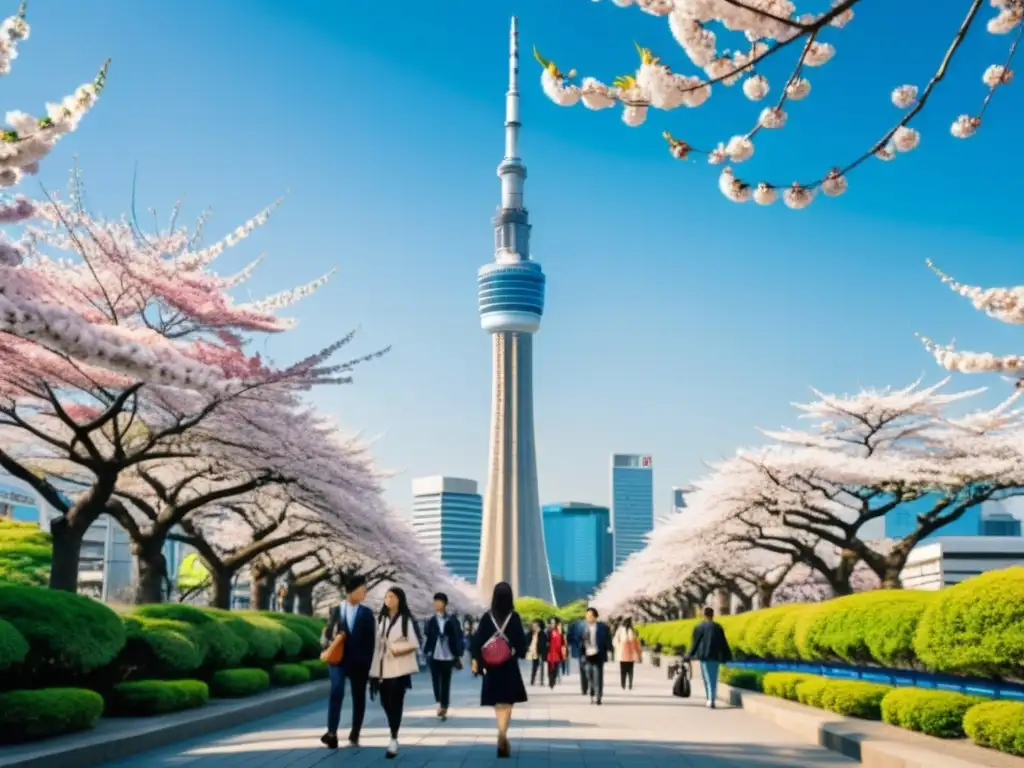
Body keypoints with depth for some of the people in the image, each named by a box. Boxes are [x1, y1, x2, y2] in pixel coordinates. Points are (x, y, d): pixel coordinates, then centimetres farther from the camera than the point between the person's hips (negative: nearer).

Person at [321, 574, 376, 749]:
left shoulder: (366, 613, 6)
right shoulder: (336, 610, 6)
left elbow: (370, 640, 5)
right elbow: (327, 633, 10)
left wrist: (369, 664, 1)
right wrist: (327, 641, -13)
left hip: (358, 661, 2)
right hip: (338, 659, -1)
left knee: (358, 697, 6)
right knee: (337, 690, -21)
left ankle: (354, 734, 19)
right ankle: (332, 732, -19)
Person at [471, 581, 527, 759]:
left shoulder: (486, 617, -4)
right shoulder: (514, 617, -9)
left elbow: (478, 640, -5)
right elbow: (521, 640, -8)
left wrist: (476, 661, 2)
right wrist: (520, 652, 11)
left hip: (491, 666, 2)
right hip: (510, 666, -2)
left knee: (498, 703, 16)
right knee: (506, 703, -1)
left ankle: (503, 737, 24)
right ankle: (502, 735, -22)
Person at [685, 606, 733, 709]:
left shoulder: (699, 627, -3)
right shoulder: (718, 627, 5)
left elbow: (695, 642, -1)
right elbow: (723, 643, 7)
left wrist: (690, 655, 9)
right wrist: (726, 657, 14)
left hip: (704, 655, -2)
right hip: (716, 656, 3)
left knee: (708, 678, 1)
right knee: (714, 678, 10)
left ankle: (710, 700, -10)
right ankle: (711, 700, 8)